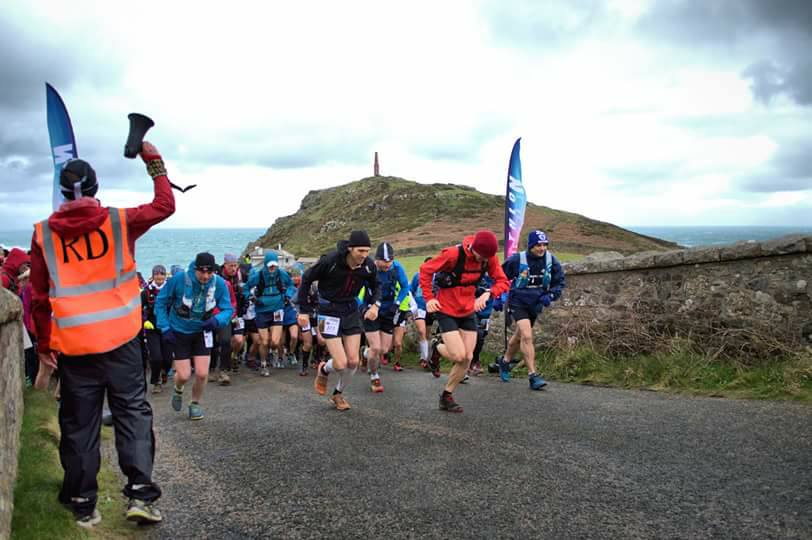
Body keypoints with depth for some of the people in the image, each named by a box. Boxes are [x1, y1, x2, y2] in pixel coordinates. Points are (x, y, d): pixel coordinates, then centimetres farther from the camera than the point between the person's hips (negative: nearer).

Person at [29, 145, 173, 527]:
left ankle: (83, 505, 18)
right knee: (133, 412, 6)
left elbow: (39, 299, 2)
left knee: (79, 423, 10)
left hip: (72, 344, 1)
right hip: (121, 339, -1)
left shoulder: (43, 234, 0)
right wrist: (154, 162, 18)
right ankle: (140, 493, -2)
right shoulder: (119, 222, -4)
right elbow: (165, 206, 10)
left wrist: (44, 347, 11)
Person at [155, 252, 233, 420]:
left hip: (202, 332, 2)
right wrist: (165, 328, -13)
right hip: (179, 332, -2)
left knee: (202, 374, -5)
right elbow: (161, 302, -9)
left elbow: (227, 309, -8)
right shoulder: (179, 279, -23)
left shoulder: (219, 284, -17)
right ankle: (178, 390, 34)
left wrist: (217, 320, -30)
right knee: (184, 376, -4)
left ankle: (195, 404, 25)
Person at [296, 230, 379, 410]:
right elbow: (307, 279, -9)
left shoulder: (368, 265, -11)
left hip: (352, 312, 4)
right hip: (330, 313, -4)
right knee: (341, 364, -11)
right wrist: (304, 310, -8)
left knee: (353, 362, 2)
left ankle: (338, 394, 29)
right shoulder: (330, 261, -24)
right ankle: (323, 370, 26)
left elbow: (375, 286, 10)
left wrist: (375, 304, -9)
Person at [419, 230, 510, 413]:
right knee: (459, 355, -16)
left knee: (467, 358, 2)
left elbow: (503, 281, -8)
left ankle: (447, 396, 19)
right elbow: (425, 269, -14)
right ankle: (437, 349, 19)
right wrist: (429, 298, -18)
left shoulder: (490, 257, -10)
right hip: (447, 311, -5)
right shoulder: (453, 254, -24)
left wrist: (488, 293, -27)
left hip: (468, 312, 5)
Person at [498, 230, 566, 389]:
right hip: (518, 302, -5)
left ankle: (505, 362, 45)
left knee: (519, 337, 20)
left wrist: (551, 295, -16)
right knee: (527, 336, -22)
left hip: (536, 304, 5)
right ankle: (533, 376, -19)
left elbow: (560, 282, 0)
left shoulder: (551, 260, -9)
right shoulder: (517, 259, -18)